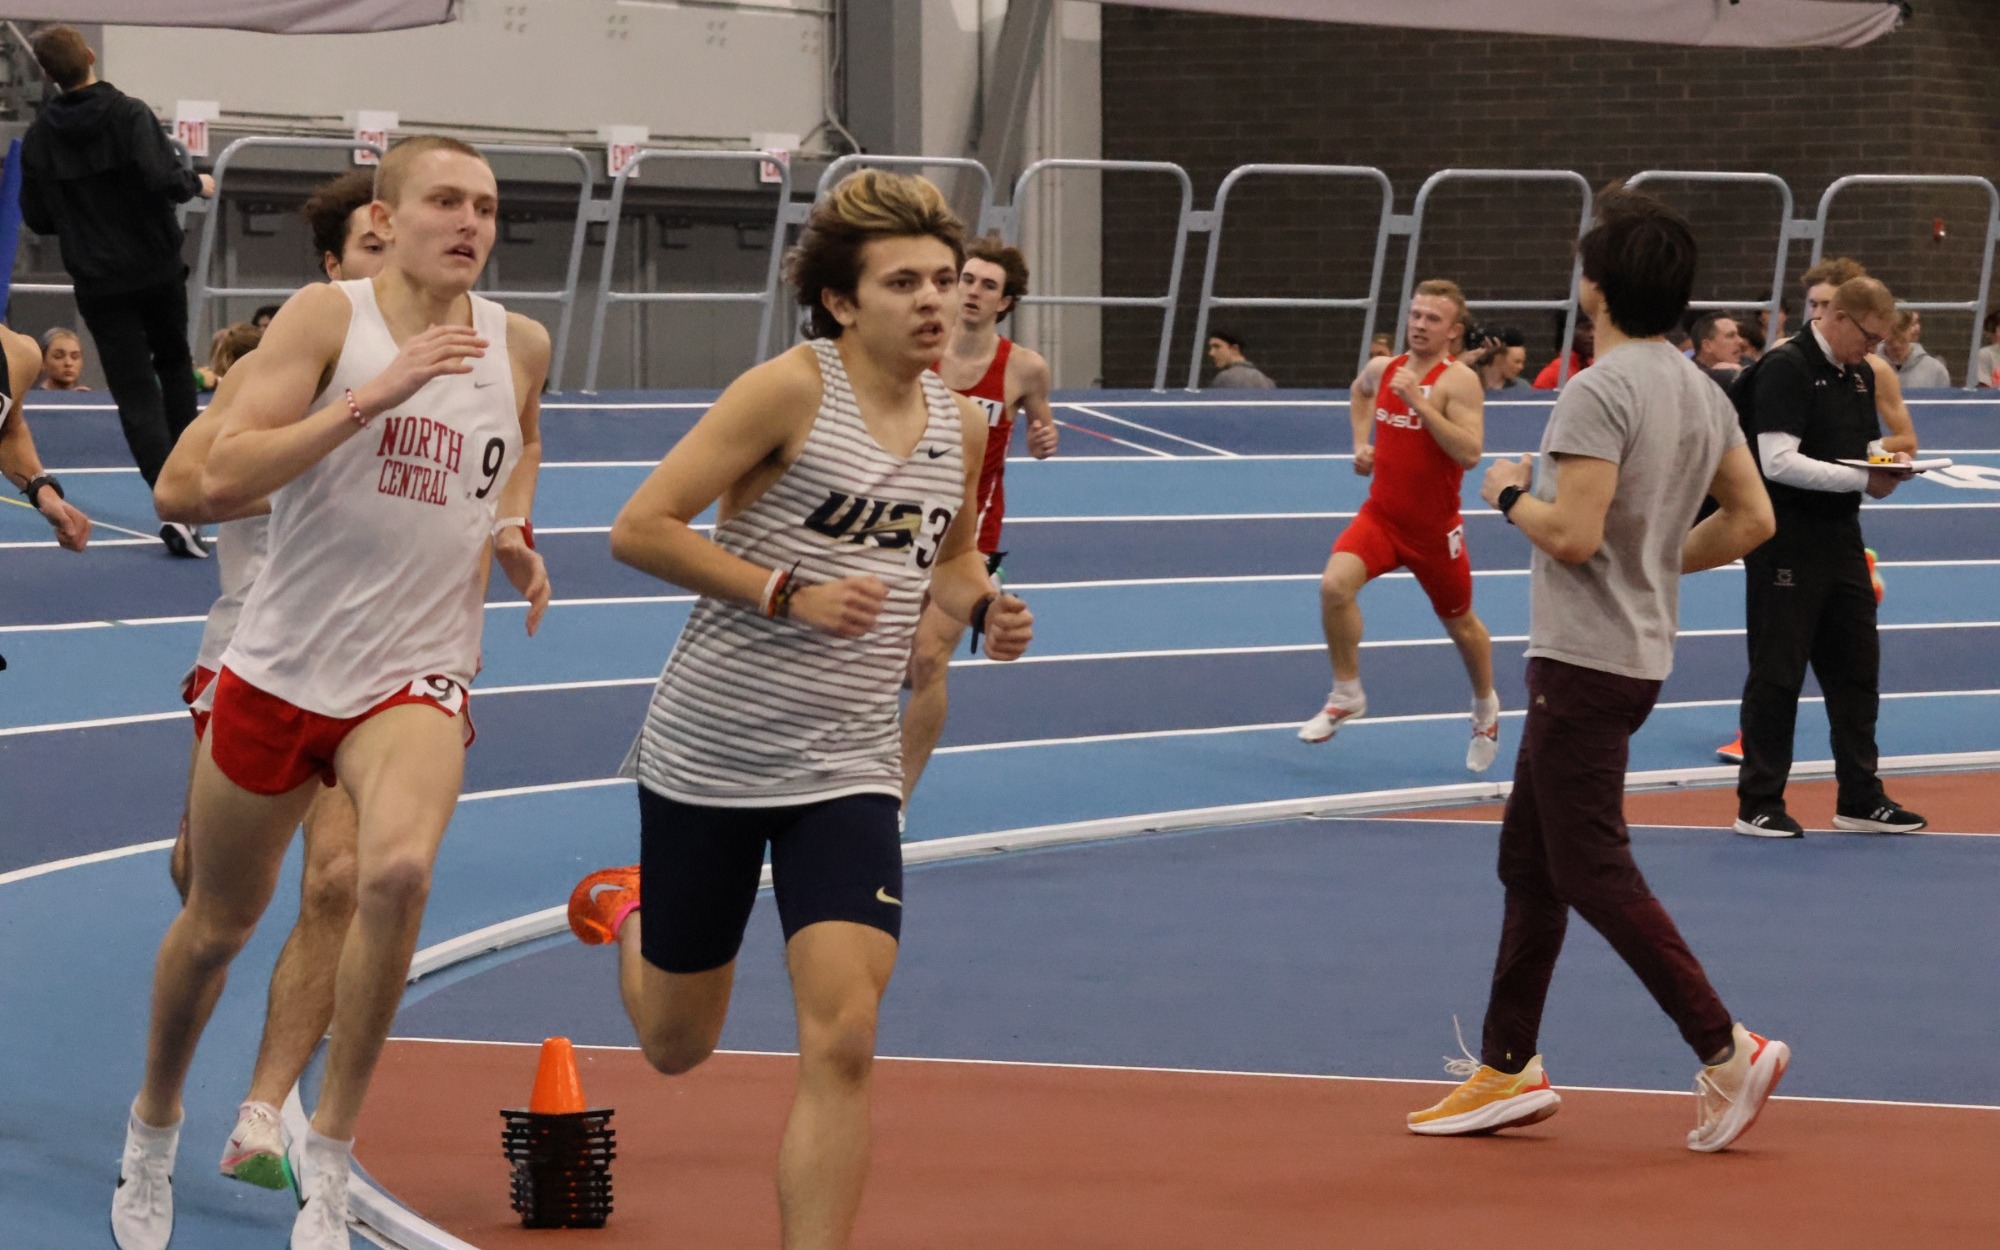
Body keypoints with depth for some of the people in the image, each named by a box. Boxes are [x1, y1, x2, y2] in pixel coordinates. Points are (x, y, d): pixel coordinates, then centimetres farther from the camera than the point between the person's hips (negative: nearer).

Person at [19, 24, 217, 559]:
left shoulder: (40, 136, -1)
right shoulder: (128, 114, -11)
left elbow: (37, 218, 4)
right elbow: (162, 180, -23)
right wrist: (197, 183, -2)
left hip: (97, 282, 1)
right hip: (157, 269, -1)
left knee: (135, 391, 0)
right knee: (174, 364, 24)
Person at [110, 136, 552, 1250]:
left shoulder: (519, 344, 3)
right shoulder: (327, 318, -9)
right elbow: (223, 476, -20)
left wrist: (513, 529, 9)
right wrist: (374, 395, -28)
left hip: (417, 678, 1)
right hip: (282, 667, -1)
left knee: (398, 872, -29)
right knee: (219, 924, 13)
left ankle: (330, 1159, -16)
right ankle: (155, 1126, 41)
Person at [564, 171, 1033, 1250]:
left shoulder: (963, 427, 5)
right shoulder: (792, 390, -14)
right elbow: (640, 529, -16)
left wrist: (985, 609, 2)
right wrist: (791, 594, -21)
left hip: (847, 774, 4)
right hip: (709, 755, -3)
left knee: (842, 1040, -14)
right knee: (677, 1046, 14)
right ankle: (622, 913, 49)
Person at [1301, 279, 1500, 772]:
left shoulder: (1458, 381, -17)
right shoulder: (1382, 370, 0)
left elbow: (1469, 452, -29)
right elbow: (1359, 392, 27)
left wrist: (1420, 403, -34)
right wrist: (1361, 441, 12)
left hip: (1435, 528, -3)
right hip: (1380, 515, 3)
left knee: (1459, 622, 16)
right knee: (1334, 584, -23)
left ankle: (1486, 708, 43)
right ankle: (1346, 695, -6)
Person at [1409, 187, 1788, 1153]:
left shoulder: (1599, 392, -18)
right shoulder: (1702, 394, 9)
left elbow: (1573, 533, -24)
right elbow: (1751, 519, 12)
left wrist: (1511, 495, -5)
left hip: (1585, 663, -10)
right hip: (1639, 649, 10)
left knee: (1594, 871, -6)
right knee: (1529, 861, 15)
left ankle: (1728, 1051, -8)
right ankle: (1508, 1070, 19)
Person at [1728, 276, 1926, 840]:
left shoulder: (1860, 375, 13)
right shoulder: (1784, 369, -14)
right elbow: (1778, 462, -22)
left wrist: (1887, 462, 0)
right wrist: (1863, 480, -22)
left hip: (1840, 539, 8)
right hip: (1786, 543, -8)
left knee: (1856, 669, 10)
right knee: (1777, 675, -2)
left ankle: (1860, 798, 18)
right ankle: (1759, 804, 4)